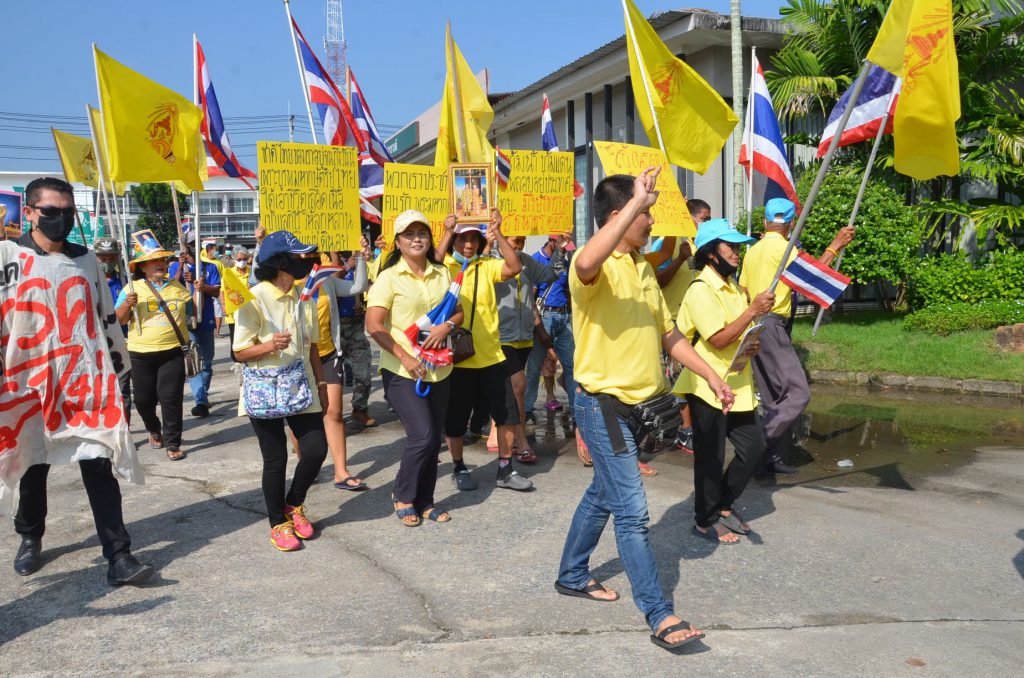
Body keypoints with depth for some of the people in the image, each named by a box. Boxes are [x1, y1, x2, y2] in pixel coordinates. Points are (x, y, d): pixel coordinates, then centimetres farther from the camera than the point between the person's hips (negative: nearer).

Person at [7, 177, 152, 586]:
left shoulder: (86, 260, 12)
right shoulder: (7, 255, 0)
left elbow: (106, 317, 17)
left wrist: (117, 363, 15)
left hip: (88, 381, 2)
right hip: (31, 382, -1)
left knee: (99, 466, -5)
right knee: (34, 465, 14)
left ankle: (118, 556, -6)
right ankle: (30, 538, 38)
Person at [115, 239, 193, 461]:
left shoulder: (178, 288, 10)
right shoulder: (133, 288, 1)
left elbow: (192, 312, 21)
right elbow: (119, 318, -3)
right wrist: (127, 303, -23)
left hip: (172, 352, 1)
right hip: (141, 353, 0)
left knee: (171, 398, -4)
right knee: (144, 399, 9)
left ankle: (172, 443, 5)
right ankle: (154, 430, 37)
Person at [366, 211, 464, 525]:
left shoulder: (442, 274, 8)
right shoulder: (389, 277, -7)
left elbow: (458, 310, 15)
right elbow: (373, 325, -13)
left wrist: (447, 325, -8)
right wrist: (405, 357, -17)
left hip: (439, 369, 5)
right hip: (402, 372, -5)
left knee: (434, 440, 9)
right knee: (422, 436, -12)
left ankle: (424, 502, 25)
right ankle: (402, 496, 12)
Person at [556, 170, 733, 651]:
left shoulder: (642, 269, 12)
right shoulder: (595, 265, -16)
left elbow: (668, 332, 18)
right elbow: (586, 265, -44)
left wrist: (710, 376, 12)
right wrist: (636, 203, -39)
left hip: (639, 403, 9)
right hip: (603, 404, -9)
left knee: (603, 496, 21)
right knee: (632, 512, -6)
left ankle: (572, 575, 38)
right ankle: (660, 616, 1)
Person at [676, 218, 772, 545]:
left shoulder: (733, 286, 14)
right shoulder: (701, 290, -15)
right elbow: (719, 338, -22)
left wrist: (751, 345, 4)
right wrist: (753, 310, -25)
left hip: (737, 384, 9)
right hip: (708, 386, -9)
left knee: (753, 446, 11)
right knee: (711, 456, 2)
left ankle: (724, 505, 28)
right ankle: (706, 520, 19)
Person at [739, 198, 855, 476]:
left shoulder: (752, 251, 16)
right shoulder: (783, 247, -8)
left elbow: (743, 289, 19)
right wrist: (835, 246, -16)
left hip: (756, 326, 9)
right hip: (772, 325, -9)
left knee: (774, 400, 12)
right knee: (798, 393, -11)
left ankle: (772, 457, 13)